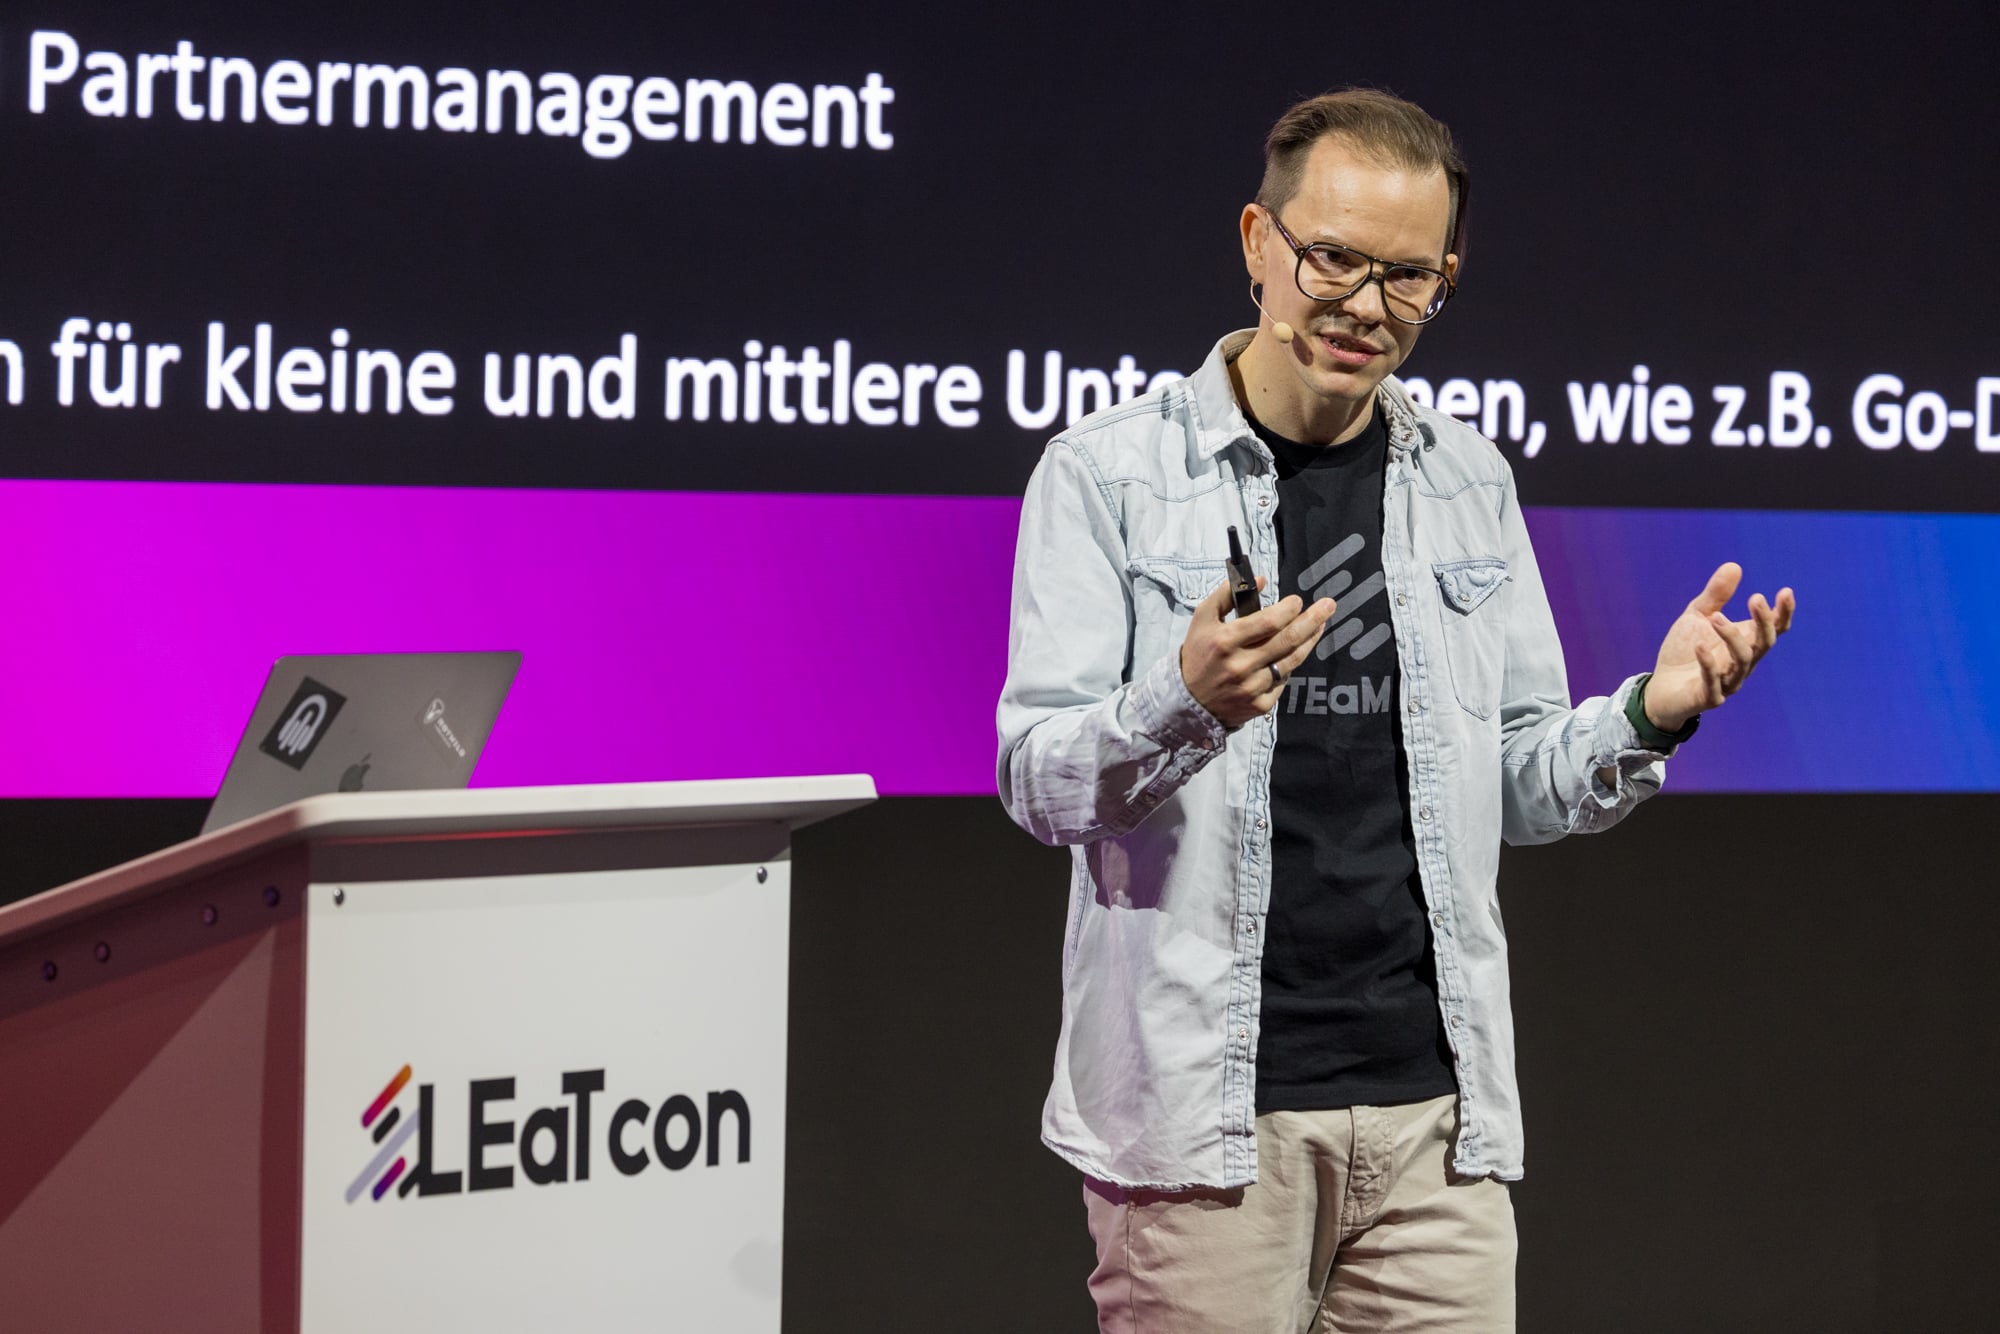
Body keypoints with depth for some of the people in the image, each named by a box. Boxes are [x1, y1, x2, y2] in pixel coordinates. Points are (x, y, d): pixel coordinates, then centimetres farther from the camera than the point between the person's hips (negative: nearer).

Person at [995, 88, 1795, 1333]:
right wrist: (1185, 701, -25)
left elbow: (1519, 783, 14)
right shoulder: (1109, 469, -1)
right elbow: (1039, 782, -6)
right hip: (1207, 1109, -4)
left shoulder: (1469, 480, 12)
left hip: (1436, 1102, 4)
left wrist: (1649, 716, -5)